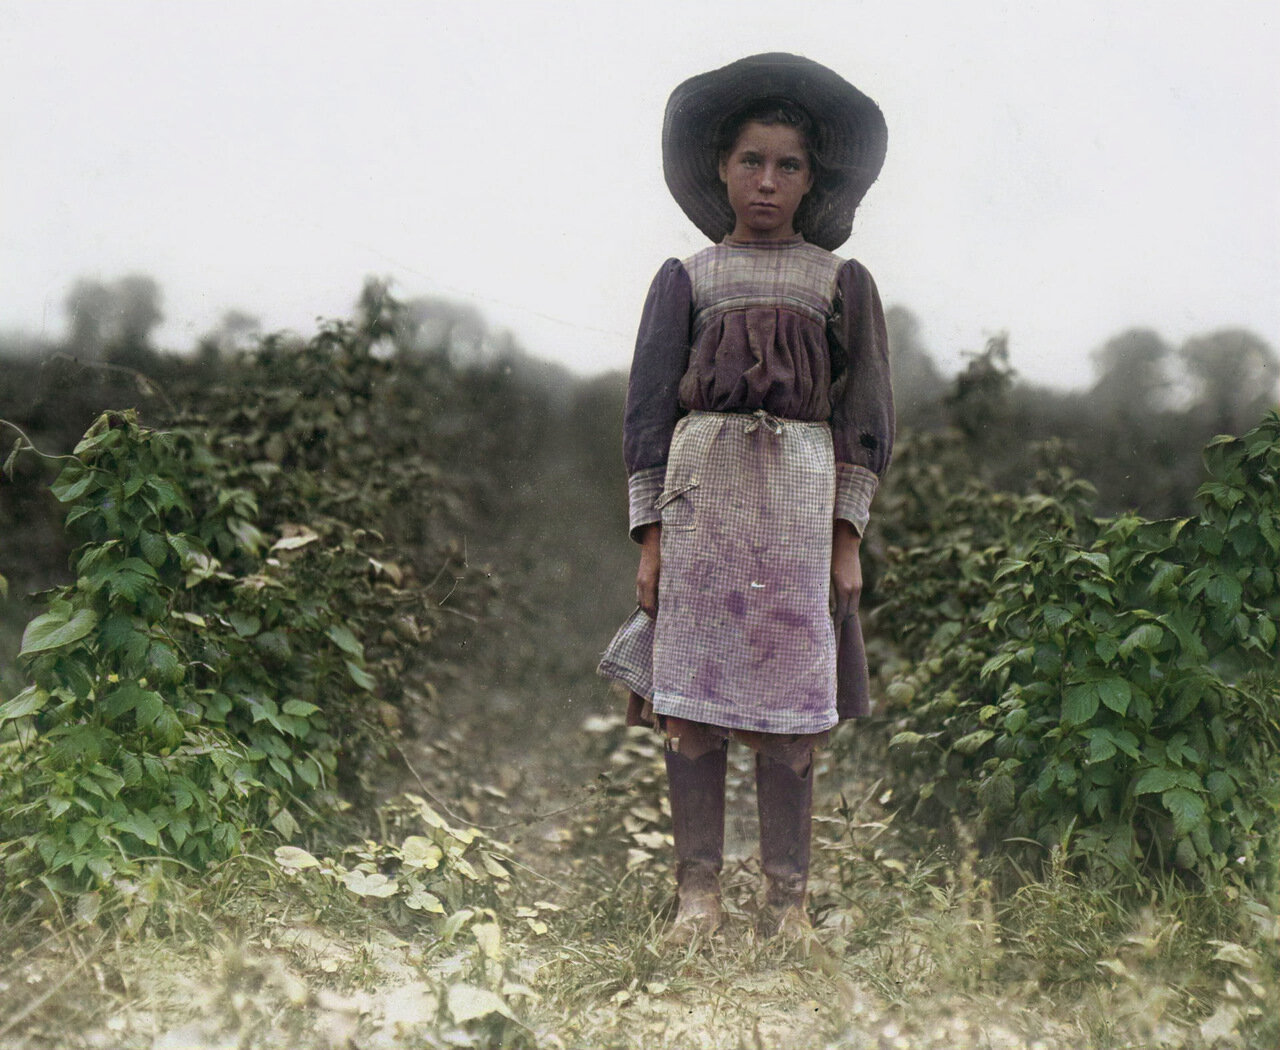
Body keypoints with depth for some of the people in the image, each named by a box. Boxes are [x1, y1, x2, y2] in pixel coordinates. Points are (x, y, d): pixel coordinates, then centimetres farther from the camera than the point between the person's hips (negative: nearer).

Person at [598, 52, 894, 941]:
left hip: (800, 500, 0)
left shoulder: (841, 283, 12)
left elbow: (865, 414, 9)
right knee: (690, 702, -2)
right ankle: (699, 892, 6)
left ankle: (788, 898, 7)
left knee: (791, 708, -1)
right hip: (702, 493, 1)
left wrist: (849, 535, 0)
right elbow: (649, 408, 8)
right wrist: (651, 533, 0)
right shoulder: (685, 280, 12)